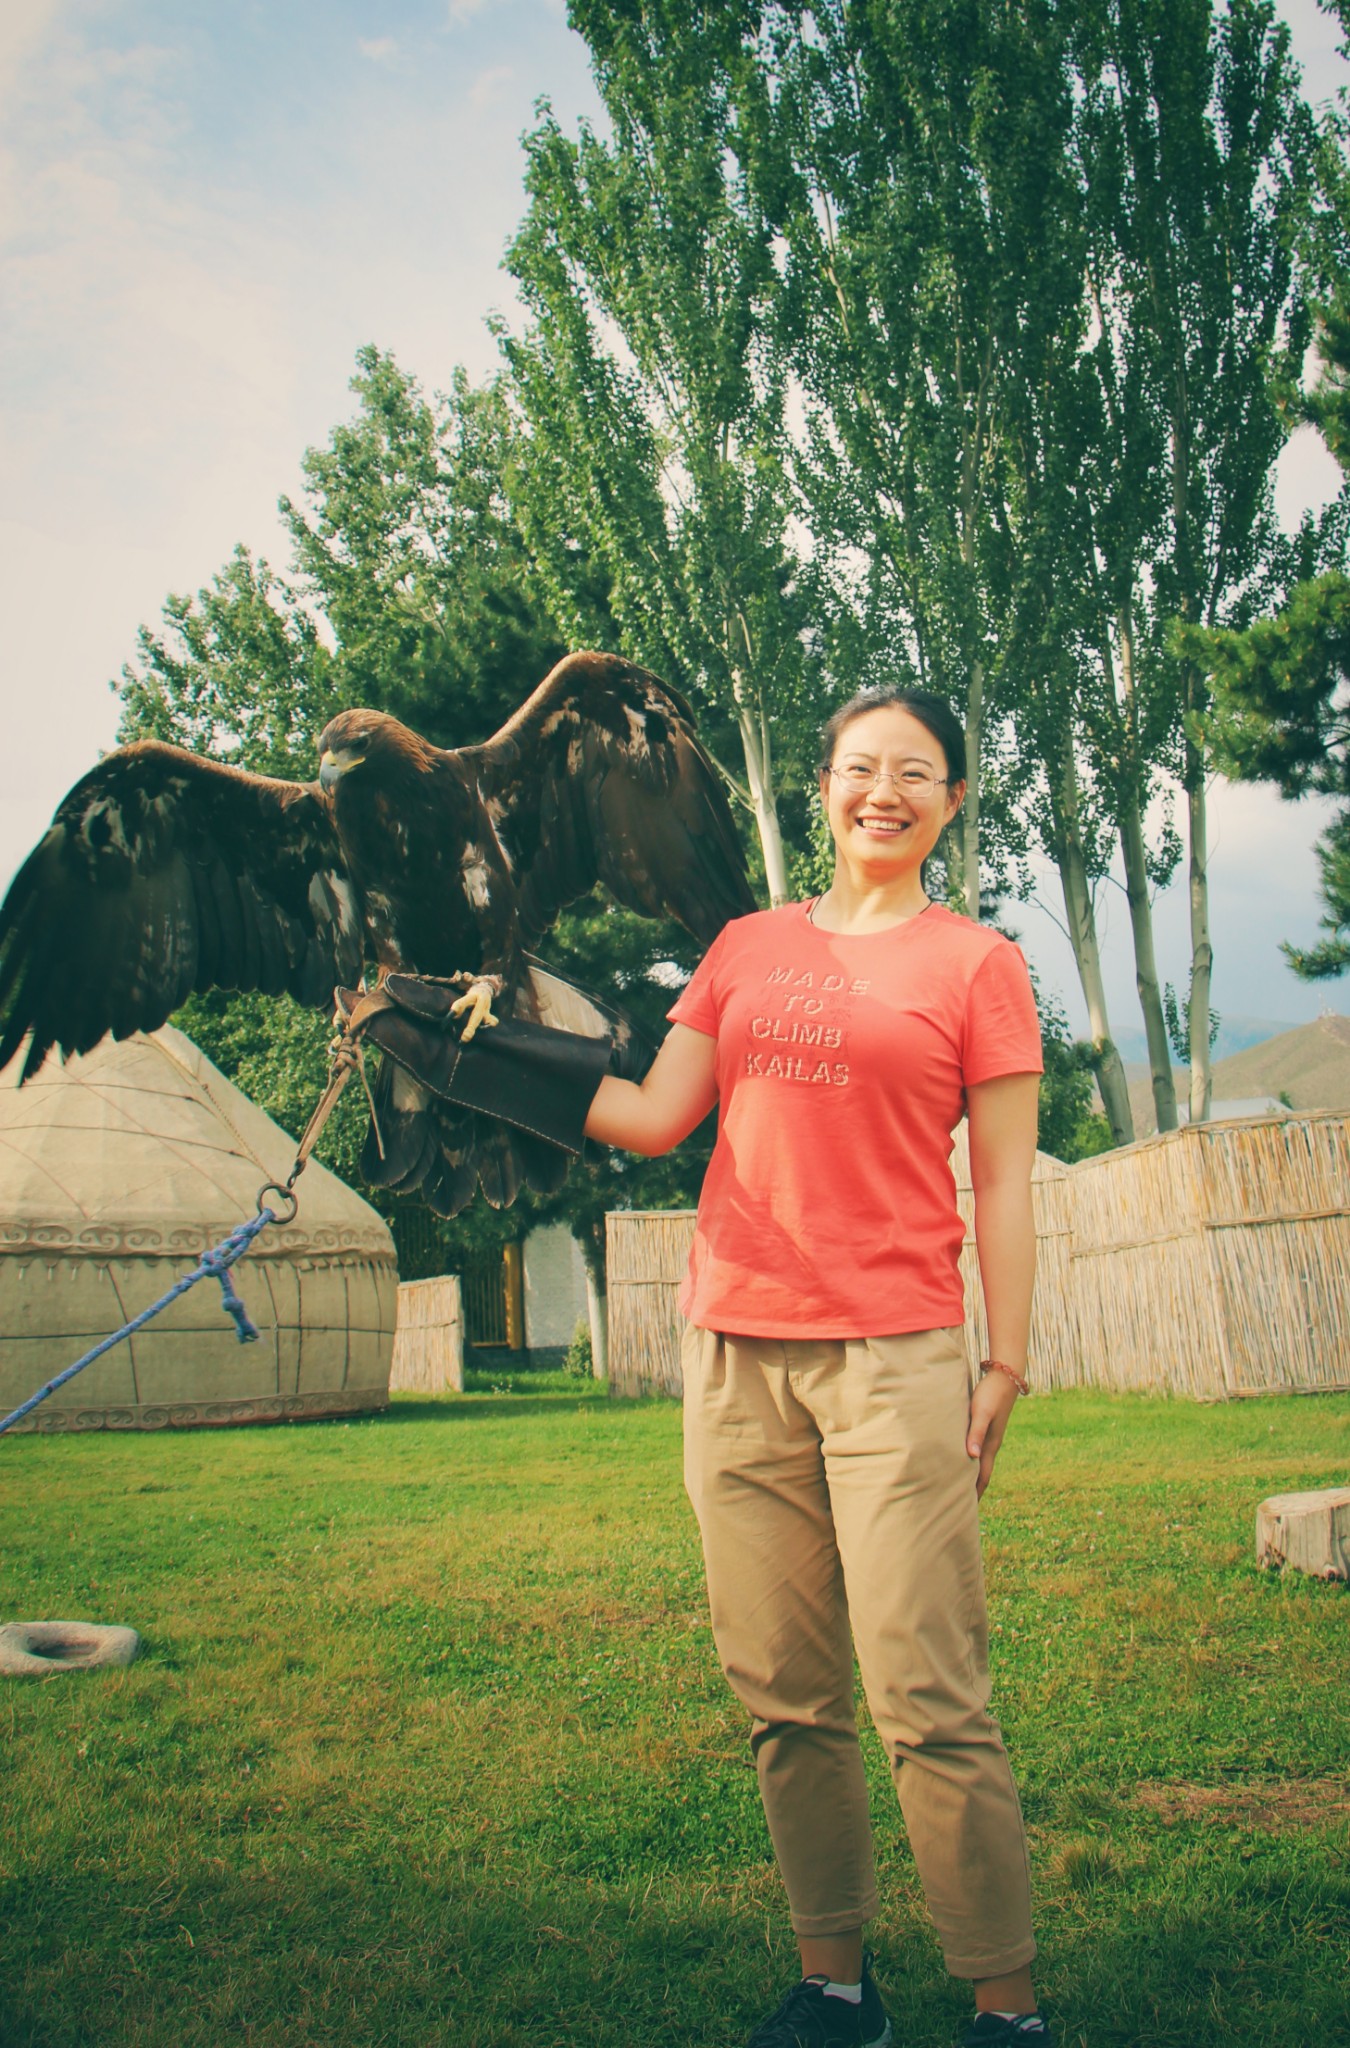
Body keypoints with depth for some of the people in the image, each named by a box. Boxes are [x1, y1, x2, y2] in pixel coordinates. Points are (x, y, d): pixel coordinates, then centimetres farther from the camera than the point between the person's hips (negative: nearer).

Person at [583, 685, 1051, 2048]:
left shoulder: (977, 963, 5)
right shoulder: (746, 949, 15)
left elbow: (1002, 1182, 3)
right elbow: (655, 1121, 10)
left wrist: (1006, 1363, -4)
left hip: (894, 1355, -3)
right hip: (735, 1354, 4)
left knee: (929, 1703, -6)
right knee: (783, 1700, 8)